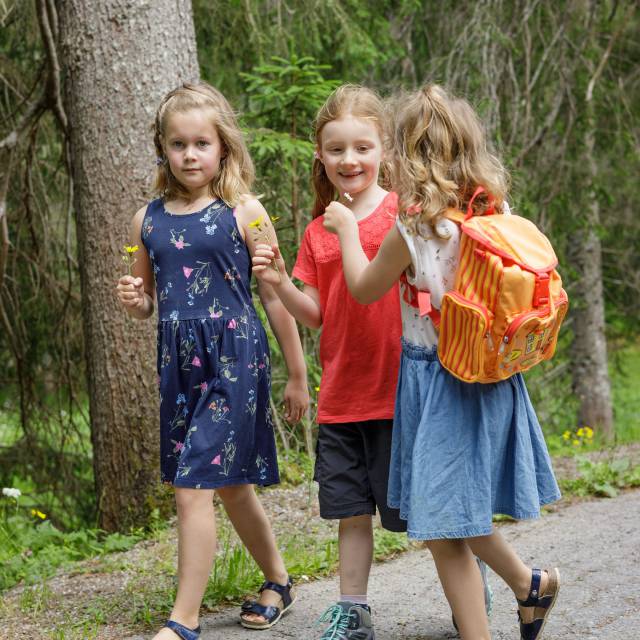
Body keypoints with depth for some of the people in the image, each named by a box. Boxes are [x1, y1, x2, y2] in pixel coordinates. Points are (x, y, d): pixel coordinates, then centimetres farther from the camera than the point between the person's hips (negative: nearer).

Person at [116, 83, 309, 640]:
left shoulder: (243, 212, -5)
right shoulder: (148, 220, 7)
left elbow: (275, 296, -1)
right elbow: (145, 302, 18)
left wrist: (298, 375, 1)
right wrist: (132, 301, -7)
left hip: (235, 361, -5)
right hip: (179, 365, 5)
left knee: (194, 488, -9)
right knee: (231, 486, 17)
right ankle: (277, 582, 37)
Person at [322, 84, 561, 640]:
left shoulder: (411, 232, -17)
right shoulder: (497, 218, -3)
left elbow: (364, 288, 1)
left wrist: (347, 229, 15)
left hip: (437, 381, -7)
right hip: (492, 379, 7)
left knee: (444, 531, 4)